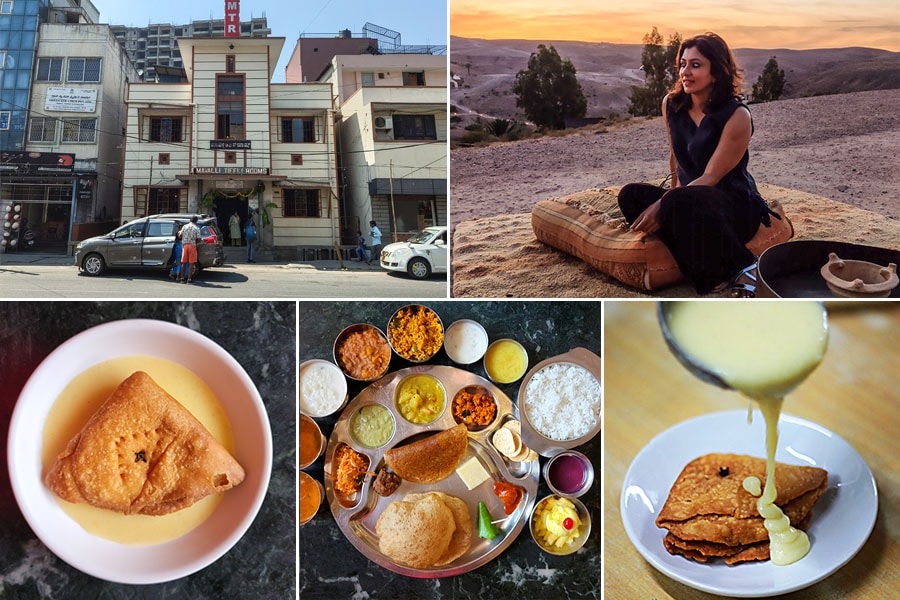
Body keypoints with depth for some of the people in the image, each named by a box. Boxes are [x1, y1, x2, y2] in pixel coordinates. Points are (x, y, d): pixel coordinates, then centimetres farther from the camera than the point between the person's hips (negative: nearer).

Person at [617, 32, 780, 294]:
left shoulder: (737, 116, -15)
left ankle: (742, 269, -20)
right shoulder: (671, 104, 2)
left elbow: (710, 178, -19)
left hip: (736, 207, -6)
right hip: (690, 198, 7)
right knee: (631, 196, -21)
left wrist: (663, 205, -27)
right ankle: (703, 268, -24)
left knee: (678, 203, -38)